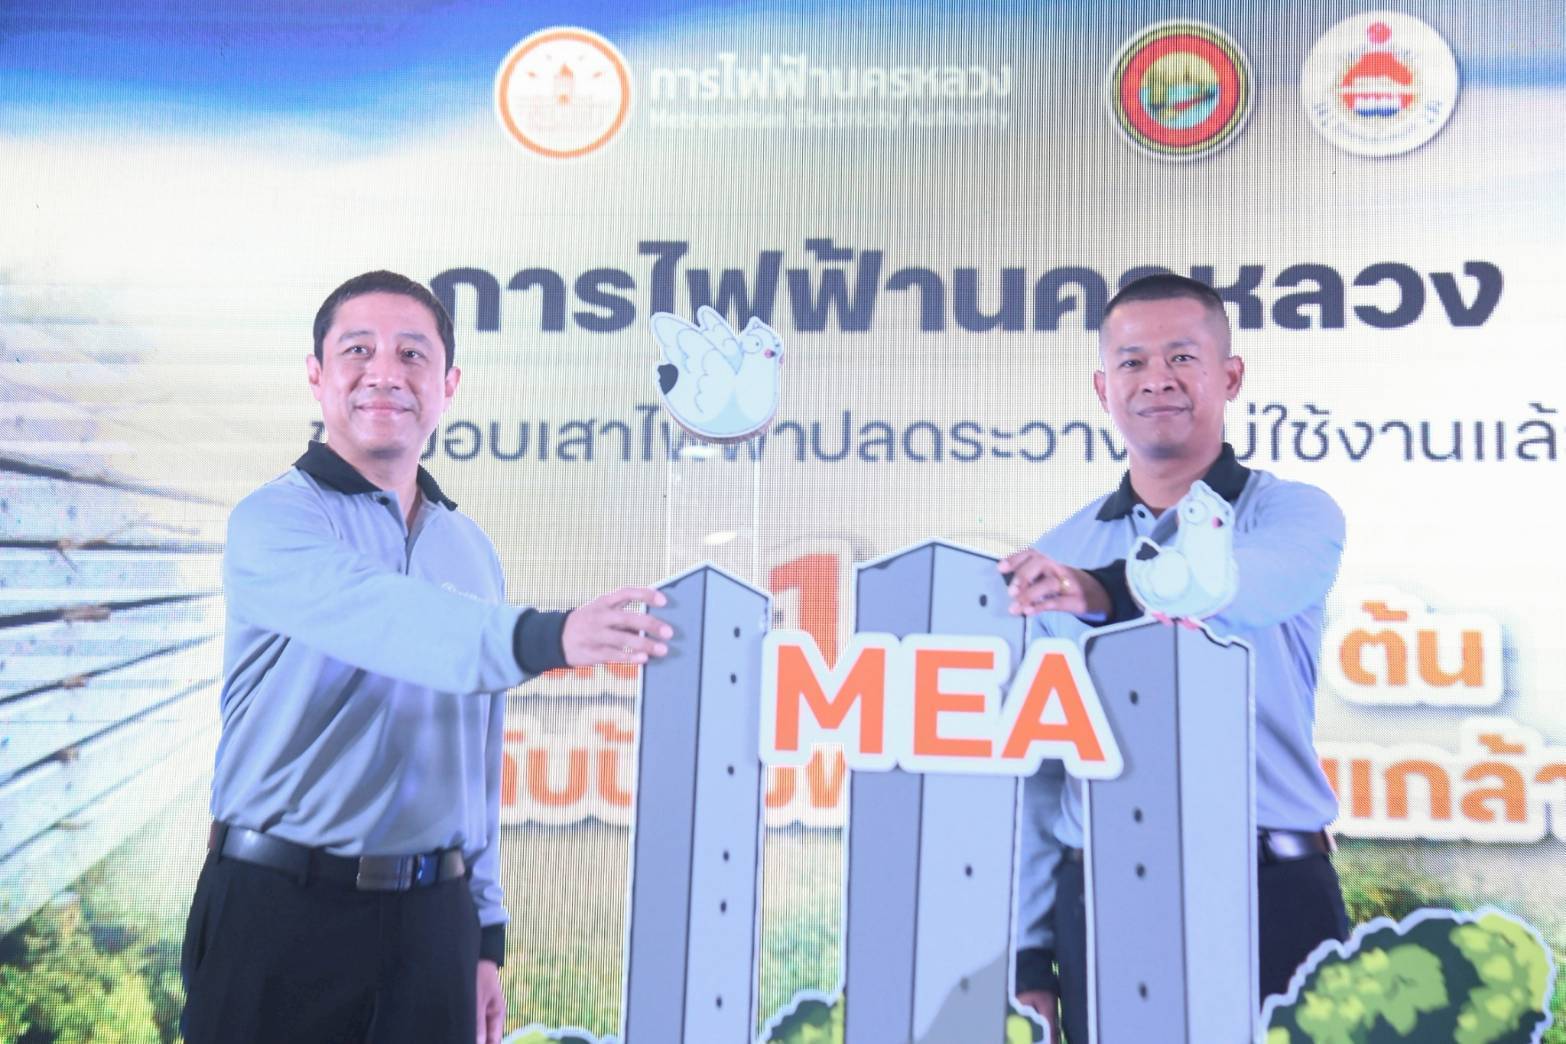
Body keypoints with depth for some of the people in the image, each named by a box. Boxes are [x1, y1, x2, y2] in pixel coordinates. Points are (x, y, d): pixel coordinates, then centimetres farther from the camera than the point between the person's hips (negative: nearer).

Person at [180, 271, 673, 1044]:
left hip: (432, 921, 5)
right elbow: (378, 615, -30)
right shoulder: (275, 521, -8)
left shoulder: (472, 550, 10)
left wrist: (485, 931, 12)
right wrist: (541, 638, -46)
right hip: (279, 911, -4)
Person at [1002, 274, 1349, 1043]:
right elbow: (1031, 768, 10)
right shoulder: (1054, 561, 11)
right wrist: (1029, 959, 5)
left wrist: (1105, 590, -41)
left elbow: (1261, 578, -23)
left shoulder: (1294, 515, 4)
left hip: (1270, 898, -2)